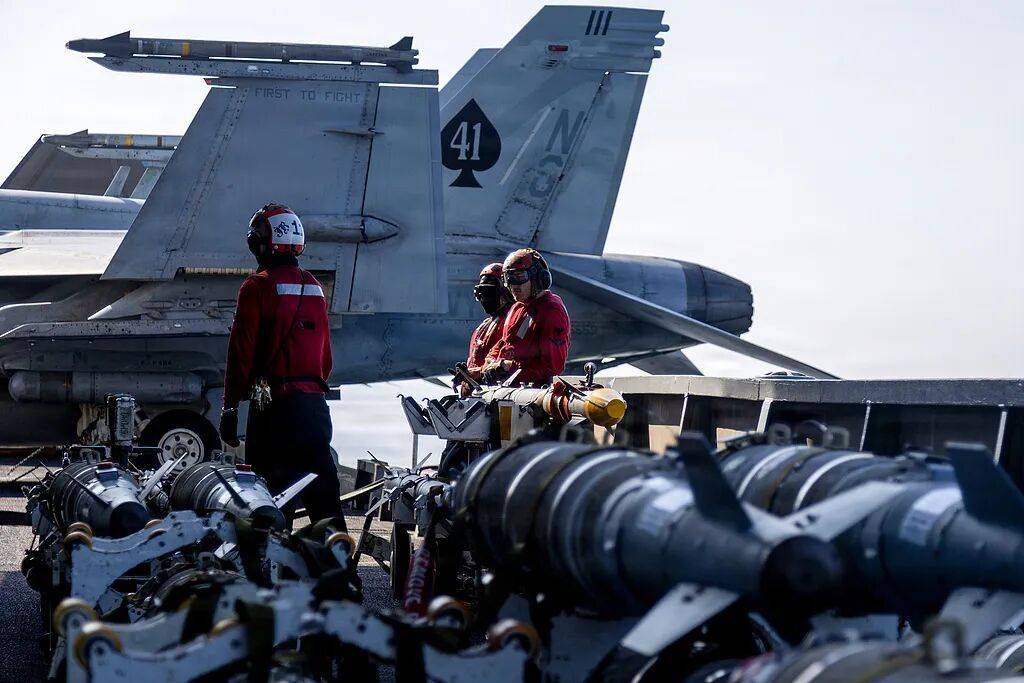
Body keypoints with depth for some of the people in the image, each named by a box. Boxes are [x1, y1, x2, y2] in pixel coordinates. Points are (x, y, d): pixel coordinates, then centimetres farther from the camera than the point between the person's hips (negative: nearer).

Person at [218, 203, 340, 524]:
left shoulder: (258, 286, -7)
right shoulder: (315, 287, 13)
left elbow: (241, 350, -10)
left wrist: (230, 404, -6)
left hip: (273, 403, -6)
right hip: (315, 404, 6)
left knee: (273, 489, -3)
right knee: (323, 490, 9)